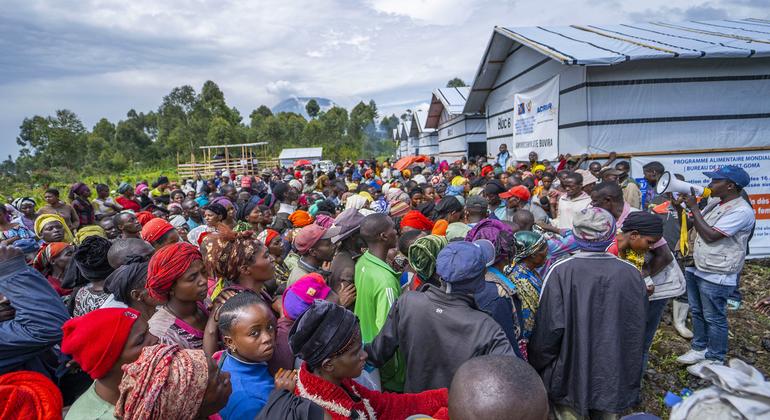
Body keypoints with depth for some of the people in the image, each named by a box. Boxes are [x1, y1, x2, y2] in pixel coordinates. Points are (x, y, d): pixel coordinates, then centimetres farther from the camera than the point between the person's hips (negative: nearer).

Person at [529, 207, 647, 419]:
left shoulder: (561, 271, -21)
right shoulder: (631, 273, -10)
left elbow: (548, 327, -19)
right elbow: (638, 328, -1)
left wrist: (537, 369, -3)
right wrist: (631, 374, 15)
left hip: (570, 378, -3)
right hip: (615, 377, 3)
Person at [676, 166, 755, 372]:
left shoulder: (741, 211, -19)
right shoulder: (715, 203, 7)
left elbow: (710, 236, -25)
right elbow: (692, 224, 14)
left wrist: (693, 207, -20)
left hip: (716, 276, -8)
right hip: (695, 269, 8)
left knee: (714, 318, 6)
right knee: (697, 312, 19)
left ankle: (715, 360, 22)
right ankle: (699, 349, 35)